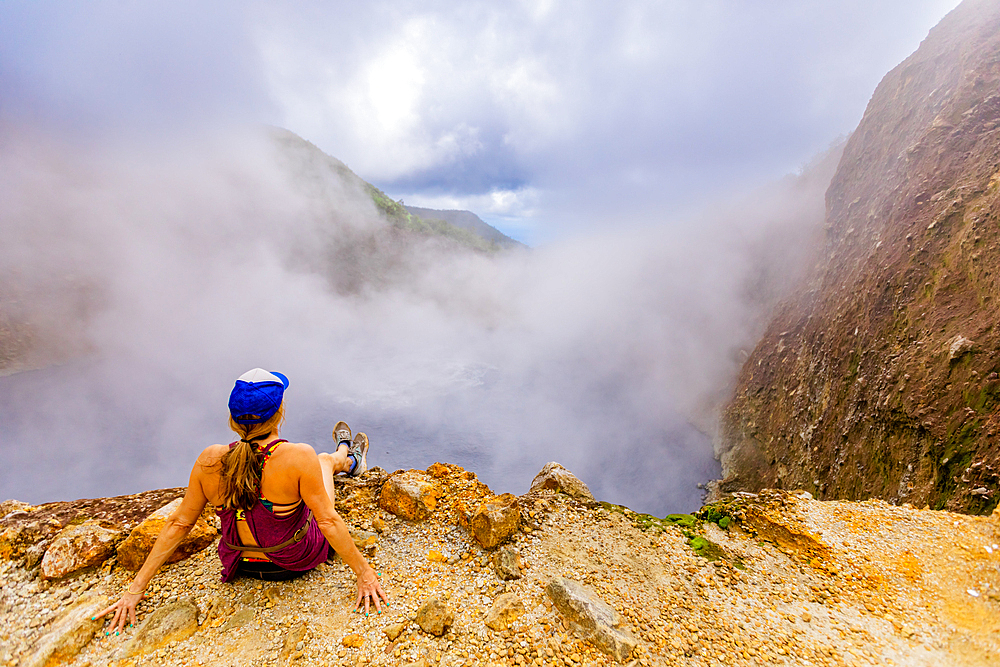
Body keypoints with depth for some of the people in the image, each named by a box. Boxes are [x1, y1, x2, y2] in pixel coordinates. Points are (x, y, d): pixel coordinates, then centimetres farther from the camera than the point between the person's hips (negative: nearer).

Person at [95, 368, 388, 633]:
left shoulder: (209, 461, -20)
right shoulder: (299, 457, -34)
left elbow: (178, 523, -10)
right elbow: (328, 521, -28)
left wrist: (137, 586, 5)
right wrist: (364, 572, -15)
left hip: (242, 565, 4)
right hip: (297, 562, -3)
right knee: (325, 459, 22)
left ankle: (349, 460, 61)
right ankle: (347, 457, 60)